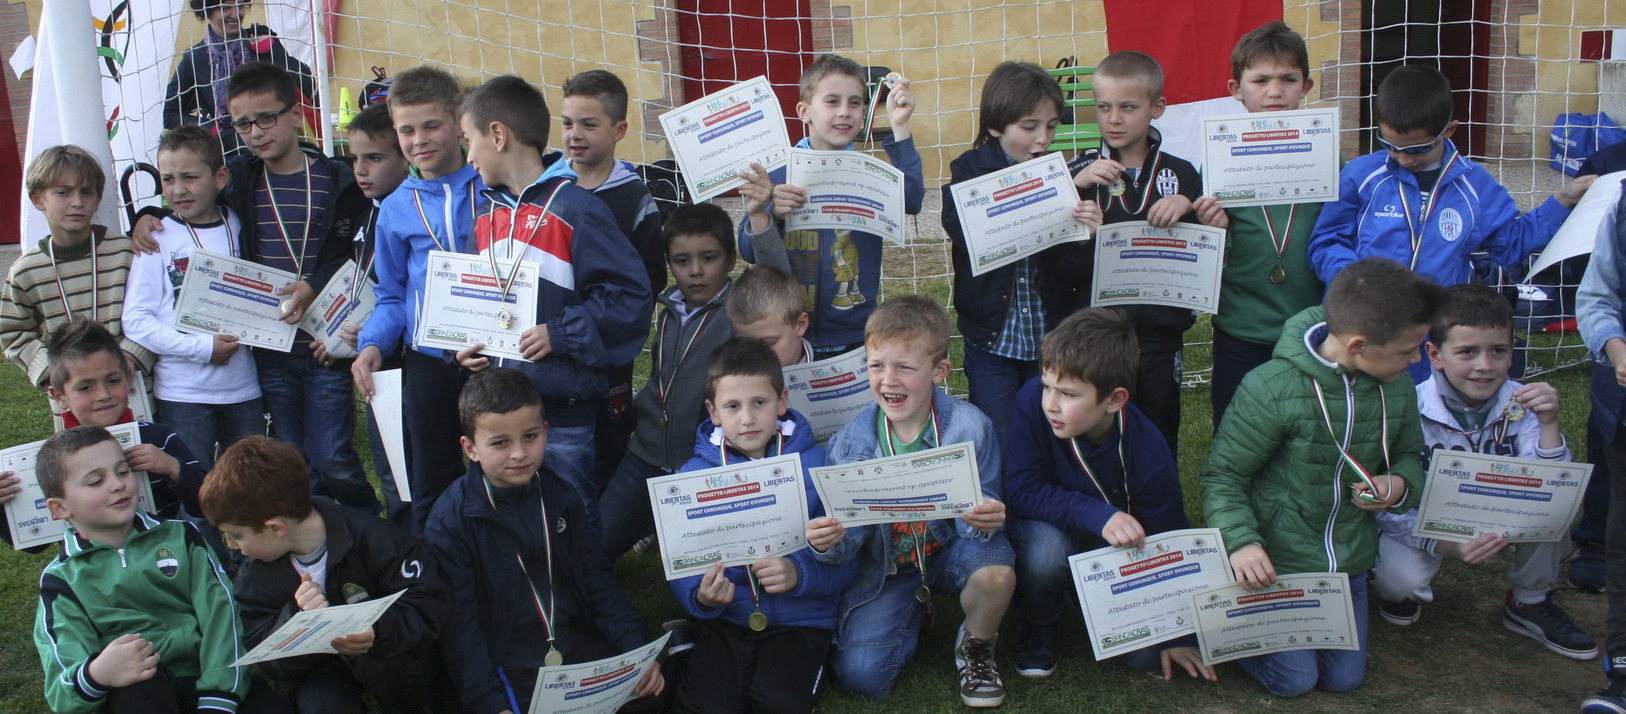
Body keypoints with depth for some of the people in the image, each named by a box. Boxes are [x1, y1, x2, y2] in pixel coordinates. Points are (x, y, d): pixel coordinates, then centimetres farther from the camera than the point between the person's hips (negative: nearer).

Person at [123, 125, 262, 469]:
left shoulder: (239, 227, 4)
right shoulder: (157, 239, -6)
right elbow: (135, 320, -10)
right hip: (182, 392, -3)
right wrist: (203, 348, -17)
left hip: (243, 386, 3)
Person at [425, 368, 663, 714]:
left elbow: (597, 579, 12)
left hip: (578, 644, 4)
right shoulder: (452, 518, -9)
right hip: (508, 664, -4)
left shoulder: (560, 497, 7)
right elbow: (458, 621, -10)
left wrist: (636, 649, -1)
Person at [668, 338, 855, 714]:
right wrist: (700, 596, -20)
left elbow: (844, 562, -4)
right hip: (724, 618, 1)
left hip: (800, 621, -1)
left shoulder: (815, 465, -1)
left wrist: (799, 574, -24)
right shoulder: (695, 473, 3)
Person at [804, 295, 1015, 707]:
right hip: (885, 565, 1)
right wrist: (828, 543, -35)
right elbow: (849, 541, -11)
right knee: (860, 677, -15)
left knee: (996, 571, -35)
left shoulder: (970, 428, -18)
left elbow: (978, 522, -14)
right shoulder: (852, 441, -13)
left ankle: (976, 647, 2)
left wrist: (985, 520, -39)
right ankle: (914, 611, 20)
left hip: (949, 550, -1)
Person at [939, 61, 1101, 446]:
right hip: (992, 337, -2)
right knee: (997, 444, 3)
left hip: (1050, 338, 2)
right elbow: (968, 237, -23)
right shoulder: (968, 173, -5)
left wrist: (1085, 237, -23)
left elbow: (1076, 274, -2)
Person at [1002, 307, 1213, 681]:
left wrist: (1178, 633, -7)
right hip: (1050, 525, -1)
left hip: (1121, 552, 1)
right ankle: (1037, 630, -2)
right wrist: (1099, 516, -40)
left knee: (1145, 653, -13)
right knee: (1045, 544, -36)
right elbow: (1020, 490, -26)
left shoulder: (1148, 455, -27)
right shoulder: (1033, 402, -29)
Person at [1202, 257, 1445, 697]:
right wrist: (1240, 541, -32)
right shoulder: (1271, 390, -24)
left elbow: (1408, 457, 11)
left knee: (1344, 678, 11)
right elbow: (1222, 474, -16)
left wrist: (1400, 486, -13)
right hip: (1276, 565, -5)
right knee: (1293, 680, -2)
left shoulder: (1397, 388, -6)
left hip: (1348, 563, 6)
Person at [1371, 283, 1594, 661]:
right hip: (1423, 526, -3)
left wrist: (1548, 424, -37)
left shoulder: (1518, 405, -14)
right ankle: (1397, 589, 7)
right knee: (1402, 577, -35)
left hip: (1498, 521, 4)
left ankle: (1531, 603, 1)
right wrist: (1449, 545, -42)